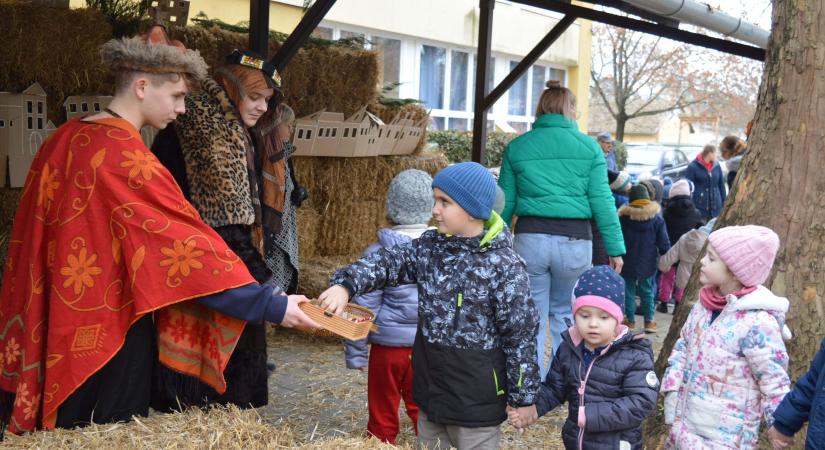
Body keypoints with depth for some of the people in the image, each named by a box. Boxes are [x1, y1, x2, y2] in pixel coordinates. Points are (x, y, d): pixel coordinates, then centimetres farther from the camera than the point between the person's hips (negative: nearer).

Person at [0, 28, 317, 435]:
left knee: (64, 427, 19)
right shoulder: (127, 158, -22)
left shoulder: (64, 139, 3)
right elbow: (190, 249, -23)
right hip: (112, 332, -8)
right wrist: (273, 306, -19)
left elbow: (36, 237, 12)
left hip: (58, 327, 8)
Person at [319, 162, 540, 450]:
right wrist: (346, 285, -25)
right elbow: (389, 263, -6)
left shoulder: (503, 265, -16)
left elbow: (520, 333, -13)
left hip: (477, 395, -6)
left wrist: (523, 396, -10)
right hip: (430, 383, 6)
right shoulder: (429, 246, 1)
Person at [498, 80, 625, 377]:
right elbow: (602, 201, 0)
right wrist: (615, 248, 4)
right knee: (564, 313, 19)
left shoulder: (517, 147, 6)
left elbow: (505, 202, 7)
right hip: (574, 240, 0)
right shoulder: (588, 146, 3)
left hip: (530, 238, 0)